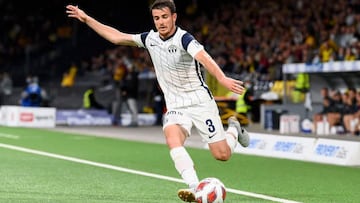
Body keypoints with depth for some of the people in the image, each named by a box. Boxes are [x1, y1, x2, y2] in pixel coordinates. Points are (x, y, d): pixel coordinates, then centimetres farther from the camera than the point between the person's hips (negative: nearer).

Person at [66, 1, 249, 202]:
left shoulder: (184, 38, -17)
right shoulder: (150, 39, 3)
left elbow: (204, 58, -36)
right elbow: (117, 37, 13)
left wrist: (222, 78, -55)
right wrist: (87, 19, 13)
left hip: (200, 102, -4)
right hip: (175, 107, 4)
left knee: (222, 154, -6)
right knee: (172, 139, -28)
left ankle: (234, 129, 28)